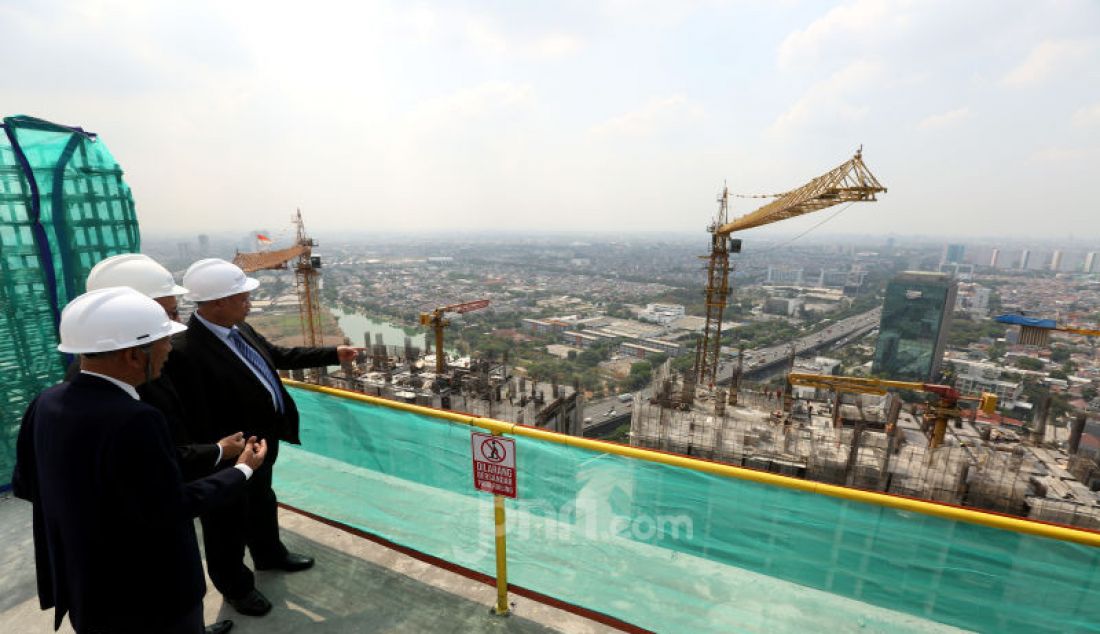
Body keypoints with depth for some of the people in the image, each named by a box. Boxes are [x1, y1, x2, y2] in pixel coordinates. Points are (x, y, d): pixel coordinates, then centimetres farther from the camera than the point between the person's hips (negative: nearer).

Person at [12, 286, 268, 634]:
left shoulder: (48, 402, -8)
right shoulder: (132, 419, -34)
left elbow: (24, 484, 5)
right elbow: (172, 508, -25)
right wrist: (244, 469, -14)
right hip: (146, 592, -7)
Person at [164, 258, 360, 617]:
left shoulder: (239, 329, -4)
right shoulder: (186, 352, -31)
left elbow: (278, 356, 10)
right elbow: (199, 424, -27)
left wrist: (334, 355, 9)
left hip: (262, 445, 8)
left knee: (262, 505, 30)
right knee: (228, 527, 18)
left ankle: (270, 555, 54)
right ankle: (236, 587, 43)